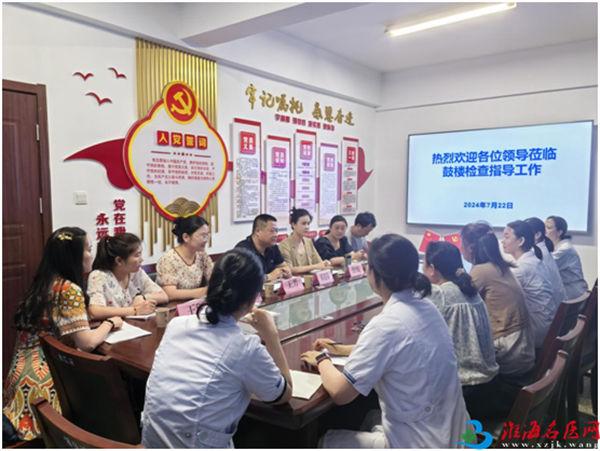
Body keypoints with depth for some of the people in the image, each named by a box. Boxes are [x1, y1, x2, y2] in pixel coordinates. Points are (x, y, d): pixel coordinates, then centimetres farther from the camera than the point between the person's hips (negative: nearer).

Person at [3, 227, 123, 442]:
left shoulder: (44, 284, 10)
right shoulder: (69, 289, -18)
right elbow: (87, 343, -21)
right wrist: (110, 323, -3)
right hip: (41, 380, -9)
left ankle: (13, 423, 5)